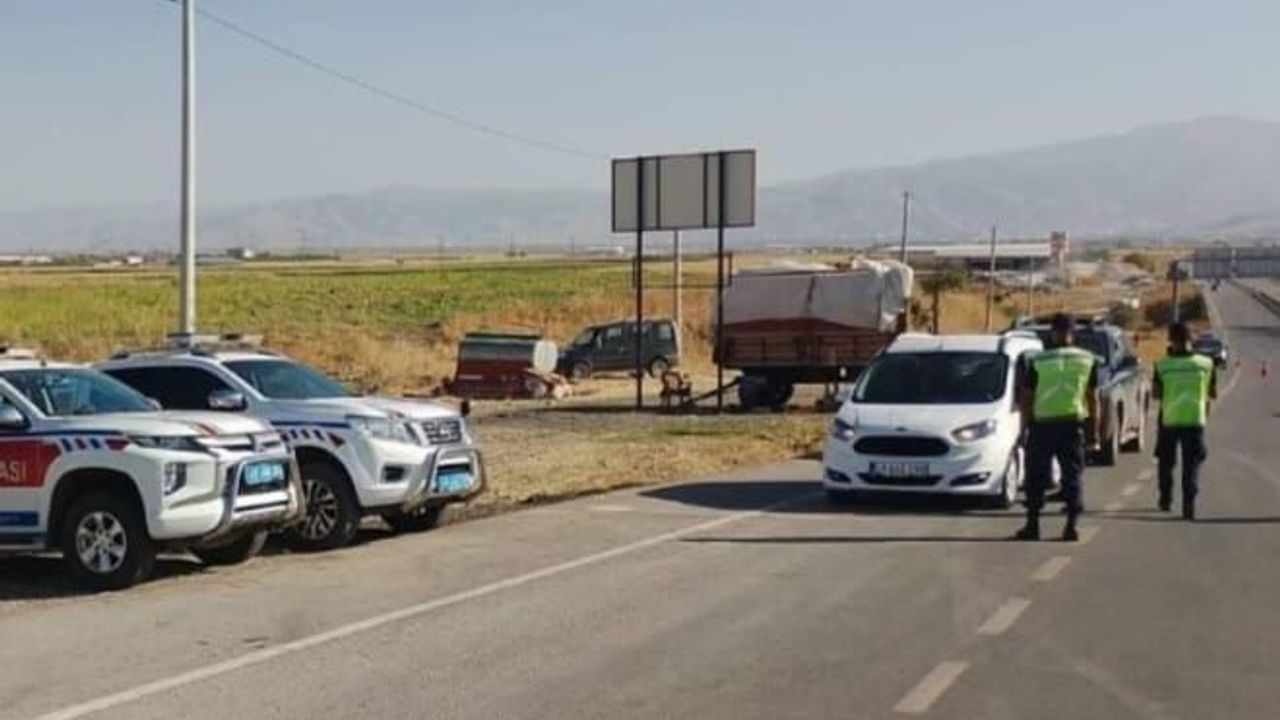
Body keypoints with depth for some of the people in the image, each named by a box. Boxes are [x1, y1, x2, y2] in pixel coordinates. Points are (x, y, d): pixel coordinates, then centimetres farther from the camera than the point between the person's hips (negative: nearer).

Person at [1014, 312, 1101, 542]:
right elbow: (1092, 398, 6)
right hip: (1073, 423, 1)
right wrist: (1094, 431, 11)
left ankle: (1032, 525, 8)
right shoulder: (1087, 360, 4)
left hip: (1042, 424, -1)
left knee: (1036, 476, 7)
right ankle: (1071, 527, 5)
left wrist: (1025, 428, 5)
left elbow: (1026, 398, -1)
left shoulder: (1036, 361, -1)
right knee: (1072, 475, 8)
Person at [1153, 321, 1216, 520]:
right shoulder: (1206, 364, -2)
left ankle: (1165, 500, 27)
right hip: (1195, 420, 0)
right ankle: (1189, 504, -9)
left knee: (1166, 462, 17)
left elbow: (1156, 393, -4)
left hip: (1169, 420, 0)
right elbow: (1213, 394, 5)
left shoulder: (1162, 365, -5)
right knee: (1191, 465, 2)